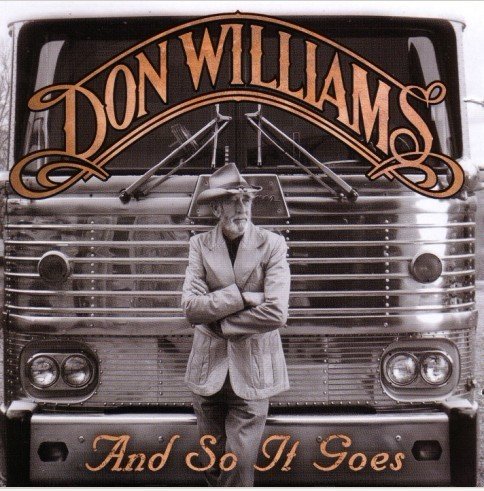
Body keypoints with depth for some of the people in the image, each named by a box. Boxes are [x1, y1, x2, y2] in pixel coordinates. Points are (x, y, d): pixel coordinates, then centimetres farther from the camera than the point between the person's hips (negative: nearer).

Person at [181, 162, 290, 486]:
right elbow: (191, 307, -10)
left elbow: (276, 313, -16)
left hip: (253, 371, -2)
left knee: (240, 464, 0)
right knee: (213, 465, 15)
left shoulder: (272, 245, -5)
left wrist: (217, 322, -10)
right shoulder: (200, 245, 1)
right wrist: (242, 297, -17)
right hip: (208, 369, 3)